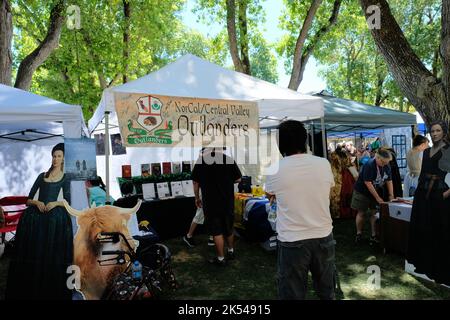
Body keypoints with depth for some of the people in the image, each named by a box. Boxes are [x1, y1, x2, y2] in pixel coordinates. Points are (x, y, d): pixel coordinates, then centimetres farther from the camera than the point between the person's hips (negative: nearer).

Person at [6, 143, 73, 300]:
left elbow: (68, 202, 2)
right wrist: (37, 202, -7)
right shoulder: (42, 176, 17)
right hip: (35, 216, 3)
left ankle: (50, 291, 11)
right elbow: (28, 199, 13)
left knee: (51, 255, -2)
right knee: (32, 251, 2)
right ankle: (29, 290, 14)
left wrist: (55, 203, -15)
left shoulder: (65, 178, 8)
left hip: (54, 217, -3)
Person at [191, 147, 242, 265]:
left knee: (217, 231, 7)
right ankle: (231, 251, 37)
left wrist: (197, 198, 11)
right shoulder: (230, 160, -7)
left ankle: (220, 258, 15)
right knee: (229, 228, 20)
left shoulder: (201, 161, -7)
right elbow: (238, 179, -1)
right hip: (228, 202, 2)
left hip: (210, 203, -2)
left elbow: (195, 182, -1)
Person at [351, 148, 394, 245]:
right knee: (361, 212, 4)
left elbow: (389, 181, 2)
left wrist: (391, 195, -7)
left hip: (376, 192, 5)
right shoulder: (369, 165, -25)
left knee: (374, 213, 3)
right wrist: (378, 198, -22)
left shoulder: (387, 166, -5)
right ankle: (359, 234, 18)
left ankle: (374, 236, 11)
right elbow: (368, 183, -25)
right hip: (362, 192, -5)